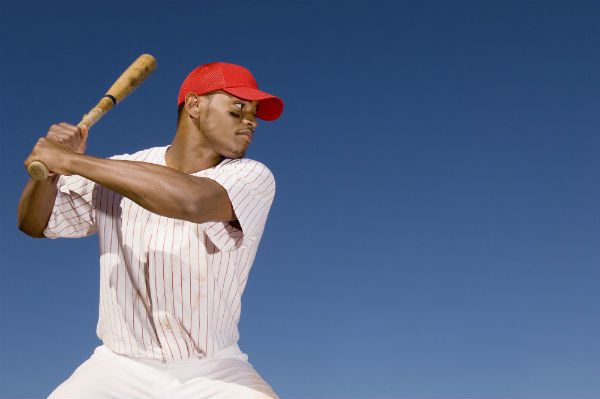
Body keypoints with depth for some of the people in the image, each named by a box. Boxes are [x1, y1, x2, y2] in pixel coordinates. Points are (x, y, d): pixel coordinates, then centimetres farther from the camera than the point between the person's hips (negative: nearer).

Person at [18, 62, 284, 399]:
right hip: (120, 369, 2)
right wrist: (53, 164, -15)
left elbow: (191, 201, -30)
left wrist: (71, 161, -26)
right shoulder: (117, 172, 2)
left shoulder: (253, 178, -9)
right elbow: (34, 223, 6)